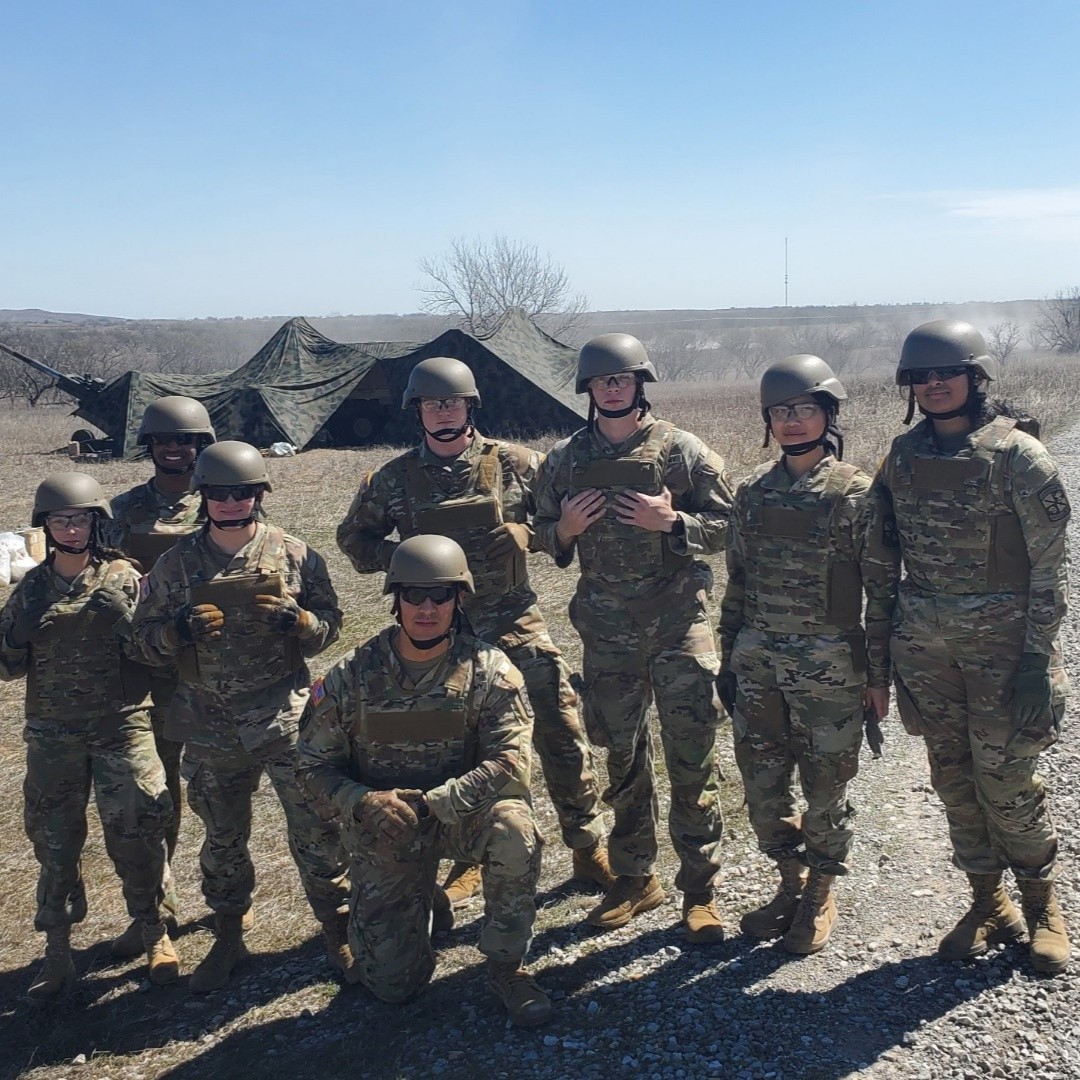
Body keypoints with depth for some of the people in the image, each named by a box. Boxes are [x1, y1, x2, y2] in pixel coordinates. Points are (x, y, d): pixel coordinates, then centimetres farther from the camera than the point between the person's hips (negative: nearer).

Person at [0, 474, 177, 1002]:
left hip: (122, 727, -3)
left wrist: (128, 627, -23)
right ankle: (57, 949, 25)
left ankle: (155, 933, 19)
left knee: (135, 835, -1)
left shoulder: (124, 579, -3)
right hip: (52, 735, 3)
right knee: (54, 841, 10)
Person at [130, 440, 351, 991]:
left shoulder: (294, 554, -2)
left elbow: (329, 625, 2)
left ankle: (337, 927, 22)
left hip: (285, 718, -2)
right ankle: (228, 938, 34)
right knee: (222, 837, 16)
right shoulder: (176, 563, 0)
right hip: (209, 728, 2)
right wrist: (181, 629, -17)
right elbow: (144, 638, 4)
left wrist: (293, 617, -19)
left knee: (314, 827, 3)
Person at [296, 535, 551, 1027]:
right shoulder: (352, 676, -9)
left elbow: (512, 763, -22)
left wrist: (432, 802, -31)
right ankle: (424, 903, 33)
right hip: (384, 831, 1)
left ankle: (506, 966, -10)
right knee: (391, 983, -2)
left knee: (514, 827, -35)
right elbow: (315, 765, -5)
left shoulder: (488, 670, -14)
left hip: (461, 814, -1)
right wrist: (364, 803, -25)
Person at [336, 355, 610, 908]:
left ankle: (588, 849, 16)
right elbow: (353, 536, 12)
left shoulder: (514, 463, -3)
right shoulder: (393, 479, 0)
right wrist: (396, 559, -6)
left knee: (562, 735, -1)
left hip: (514, 623, -1)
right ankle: (468, 858, 29)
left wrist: (528, 534, -12)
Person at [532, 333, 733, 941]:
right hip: (607, 629, 3)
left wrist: (671, 521, -17)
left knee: (693, 759, 1)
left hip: (679, 624, -3)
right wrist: (566, 528, -7)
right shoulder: (564, 460, 6)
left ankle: (700, 890, 15)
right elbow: (545, 537, 14)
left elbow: (727, 526, -2)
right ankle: (635, 878, 30)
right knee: (622, 757, 13)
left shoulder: (683, 451, -3)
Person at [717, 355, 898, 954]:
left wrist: (878, 674, -6)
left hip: (828, 664, -4)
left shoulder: (854, 492, -7)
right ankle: (790, 883, 34)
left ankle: (820, 897, 29)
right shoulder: (754, 490, 6)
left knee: (824, 785, 8)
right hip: (757, 661, 5)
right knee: (762, 782, 12)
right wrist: (728, 657, 11)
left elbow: (882, 588, -5)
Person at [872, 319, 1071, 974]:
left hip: (1000, 637, -5)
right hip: (925, 641, 5)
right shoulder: (904, 454, 5)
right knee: (953, 776, 11)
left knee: (1006, 780, 1)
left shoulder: (1016, 455, -10)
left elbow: (1050, 565, -9)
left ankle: (1042, 904, 25)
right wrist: (889, 639, 9)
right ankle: (988, 902, 29)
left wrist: (1037, 656, -13)